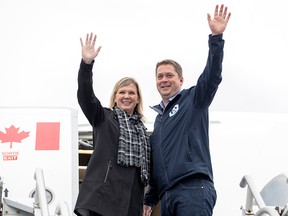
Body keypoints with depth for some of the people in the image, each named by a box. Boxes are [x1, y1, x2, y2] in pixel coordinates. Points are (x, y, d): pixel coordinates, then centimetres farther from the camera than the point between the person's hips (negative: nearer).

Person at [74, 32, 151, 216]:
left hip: (131, 200, 5)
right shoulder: (103, 118, 8)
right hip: (102, 195, -5)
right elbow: (85, 96, -10)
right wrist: (87, 63, -25)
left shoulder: (141, 128, 20)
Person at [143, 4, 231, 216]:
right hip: (167, 196, 7)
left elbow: (212, 76, -12)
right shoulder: (159, 117, 26)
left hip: (193, 189, -7)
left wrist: (216, 37, -22)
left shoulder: (193, 100, 8)